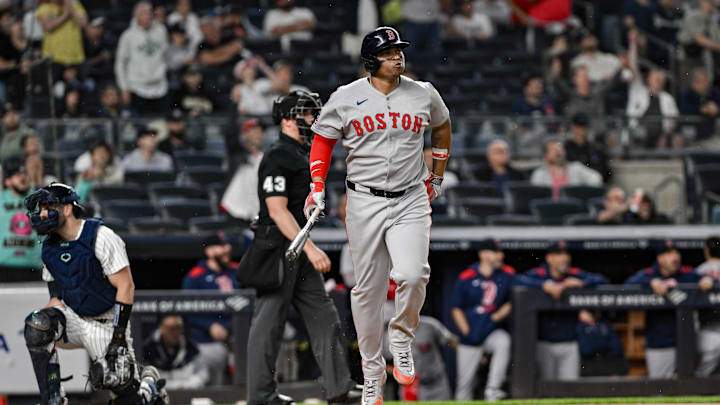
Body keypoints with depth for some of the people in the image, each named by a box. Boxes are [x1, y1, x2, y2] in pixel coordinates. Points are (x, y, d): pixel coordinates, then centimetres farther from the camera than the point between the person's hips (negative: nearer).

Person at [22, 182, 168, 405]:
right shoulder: (49, 248, 6)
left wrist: (118, 338, -22)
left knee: (118, 383, -15)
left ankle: (147, 380, 22)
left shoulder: (101, 237, -15)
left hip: (105, 323, -5)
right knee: (36, 325, -24)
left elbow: (126, 286, -17)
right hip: (73, 318, 5)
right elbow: (56, 297, 14)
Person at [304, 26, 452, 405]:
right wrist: (318, 189, 2)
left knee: (412, 275, -22)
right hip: (364, 203, 0)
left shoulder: (423, 94, 5)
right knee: (367, 289, 2)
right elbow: (323, 139, 11)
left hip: (411, 201, 0)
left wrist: (436, 178, 23)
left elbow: (442, 127, 24)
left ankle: (401, 339, 7)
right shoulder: (346, 98, 0)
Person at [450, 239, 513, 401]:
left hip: (493, 331, 1)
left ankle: (492, 390, -30)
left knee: (504, 342, -33)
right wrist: (467, 332, -8)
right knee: (465, 382, 1)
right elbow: (456, 308, 1)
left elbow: (511, 302, 10)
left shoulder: (507, 275, 1)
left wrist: (500, 315, -9)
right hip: (470, 336, -1)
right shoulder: (466, 278, -6)